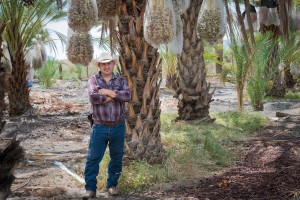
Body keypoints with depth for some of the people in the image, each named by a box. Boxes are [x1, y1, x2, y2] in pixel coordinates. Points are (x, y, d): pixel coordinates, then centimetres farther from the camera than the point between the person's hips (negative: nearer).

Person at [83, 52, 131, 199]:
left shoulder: (121, 80, 6)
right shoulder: (93, 80, 1)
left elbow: (127, 96, -14)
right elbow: (93, 98, -18)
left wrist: (107, 92, -16)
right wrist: (115, 96, -13)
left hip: (118, 127, 2)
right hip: (100, 127, -2)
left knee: (117, 158, 11)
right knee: (93, 158, -2)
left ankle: (112, 185, 26)